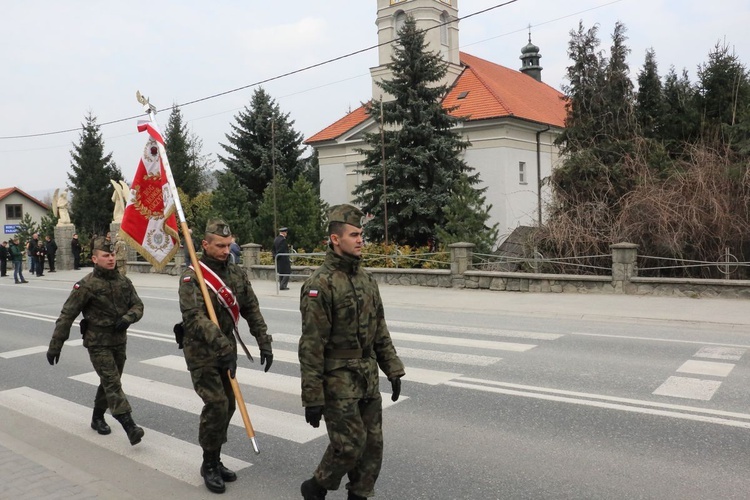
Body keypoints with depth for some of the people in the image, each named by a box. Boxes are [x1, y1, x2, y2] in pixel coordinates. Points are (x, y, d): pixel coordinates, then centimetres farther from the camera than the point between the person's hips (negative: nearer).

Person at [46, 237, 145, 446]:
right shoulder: (86, 285, -12)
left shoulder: (124, 281, 4)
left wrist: (127, 318, -15)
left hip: (119, 341, 6)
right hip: (98, 343, -6)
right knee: (112, 384, -12)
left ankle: (98, 418, 37)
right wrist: (55, 346, -10)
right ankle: (130, 427, -17)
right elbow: (66, 316, -10)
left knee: (109, 382, 18)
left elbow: (138, 305, 8)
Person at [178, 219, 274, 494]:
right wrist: (222, 345, -37)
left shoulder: (237, 273, 3)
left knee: (227, 405, 11)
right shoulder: (192, 276, -15)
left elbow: (251, 309, 5)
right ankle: (209, 464, 8)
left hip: (226, 348, 6)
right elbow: (195, 317, -27)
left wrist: (264, 343, -3)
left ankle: (215, 460, 27)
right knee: (216, 404, -11)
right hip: (201, 351, -6)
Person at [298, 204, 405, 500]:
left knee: (372, 443, 12)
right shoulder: (320, 284, -17)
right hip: (338, 379, -7)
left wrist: (394, 370, 11)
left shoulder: (366, 279, 7)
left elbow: (380, 331, 14)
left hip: (368, 377, 7)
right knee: (349, 445, 0)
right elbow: (311, 345, -18)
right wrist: (312, 398, -17)